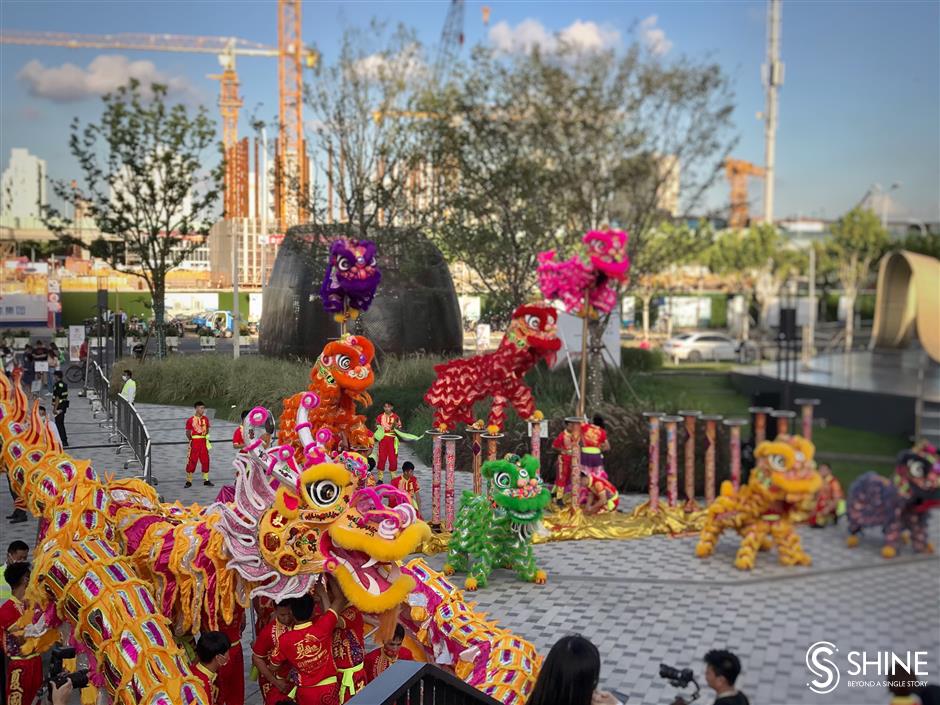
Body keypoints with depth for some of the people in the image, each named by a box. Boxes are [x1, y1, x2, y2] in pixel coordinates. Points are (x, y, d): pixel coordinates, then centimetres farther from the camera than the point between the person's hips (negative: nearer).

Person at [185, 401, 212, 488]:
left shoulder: (205, 419, 6)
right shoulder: (191, 420, -6)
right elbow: (188, 433, -1)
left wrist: (205, 437, 3)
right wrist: (191, 440, -2)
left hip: (203, 442, 4)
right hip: (194, 442, -4)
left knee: (205, 461, 6)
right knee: (192, 461, -2)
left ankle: (206, 480, 16)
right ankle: (189, 481, 6)